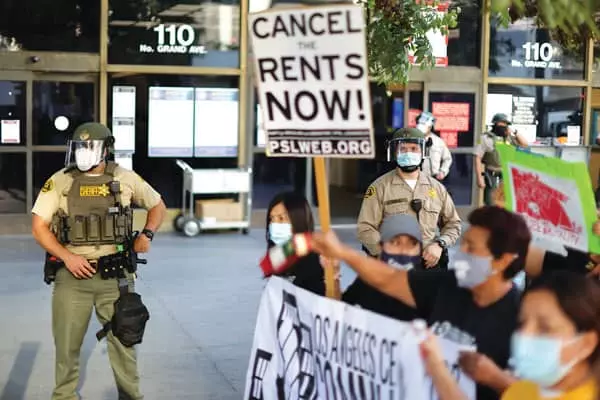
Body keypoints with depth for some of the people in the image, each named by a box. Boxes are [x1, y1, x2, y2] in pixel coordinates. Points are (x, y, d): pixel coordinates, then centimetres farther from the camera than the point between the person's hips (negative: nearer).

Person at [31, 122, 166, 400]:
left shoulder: (125, 179, 2)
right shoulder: (60, 182, -2)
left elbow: (158, 206, 16)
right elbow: (39, 228, -2)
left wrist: (147, 234, -1)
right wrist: (67, 257, -14)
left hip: (115, 275, 1)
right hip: (73, 275, 0)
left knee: (123, 339, 7)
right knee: (67, 344, 7)